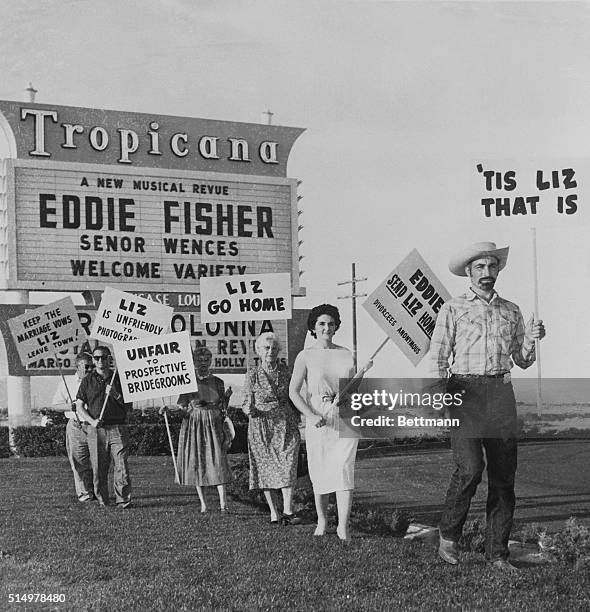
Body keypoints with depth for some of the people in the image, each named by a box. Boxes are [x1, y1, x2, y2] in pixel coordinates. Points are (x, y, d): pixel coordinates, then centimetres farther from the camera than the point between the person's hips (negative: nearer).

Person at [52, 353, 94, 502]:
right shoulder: (67, 383, 6)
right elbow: (56, 405, 5)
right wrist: (73, 407, -11)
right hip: (76, 426, -2)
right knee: (80, 463, -4)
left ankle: (97, 492, 9)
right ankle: (83, 493, 3)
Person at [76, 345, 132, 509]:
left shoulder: (119, 379, 10)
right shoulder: (87, 381, 11)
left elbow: (129, 406, 10)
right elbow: (80, 407, 8)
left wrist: (115, 395, -8)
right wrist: (92, 421, -7)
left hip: (118, 429, -1)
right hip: (96, 430, 1)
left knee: (121, 466, -9)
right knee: (98, 468, 1)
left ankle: (123, 500, -6)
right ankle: (102, 500, 11)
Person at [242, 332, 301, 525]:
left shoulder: (285, 370, 5)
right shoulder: (252, 375, -1)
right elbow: (246, 403, 3)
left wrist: (297, 419, 10)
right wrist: (250, 410, -19)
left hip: (285, 424, 1)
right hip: (262, 425, -1)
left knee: (288, 466, -9)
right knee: (265, 467, 2)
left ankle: (287, 511, -9)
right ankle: (273, 511, 12)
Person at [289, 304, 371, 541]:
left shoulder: (347, 355, 11)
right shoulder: (306, 356, 3)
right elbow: (293, 391, -4)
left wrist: (363, 372, -1)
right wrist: (312, 415, -15)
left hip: (345, 417, 1)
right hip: (318, 420, -1)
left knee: (344, 468, -13)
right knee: (319, 471, 5)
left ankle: (343, 526, -15)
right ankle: (321, 520, 25)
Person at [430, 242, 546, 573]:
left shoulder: (511, 311, 17)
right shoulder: (453, 309, 7)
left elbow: (522, 360, 19)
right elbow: (438, 356, 4)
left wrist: (531, 339, -1)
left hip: (501, 393, 4)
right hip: (465, 392, -4)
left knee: (504, 476, 2)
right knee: (470, 469, -18)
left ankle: (498, 552, 10)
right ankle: (449, 534, 4)